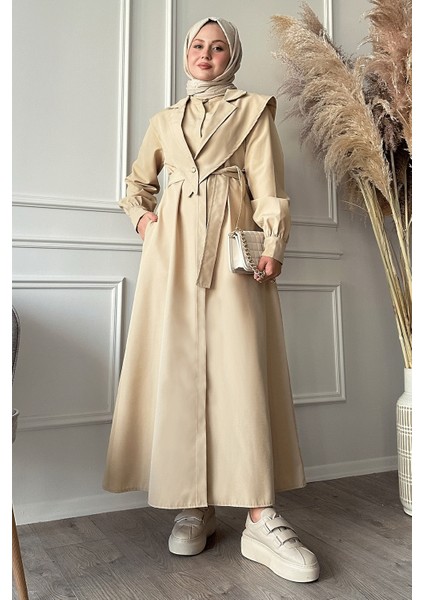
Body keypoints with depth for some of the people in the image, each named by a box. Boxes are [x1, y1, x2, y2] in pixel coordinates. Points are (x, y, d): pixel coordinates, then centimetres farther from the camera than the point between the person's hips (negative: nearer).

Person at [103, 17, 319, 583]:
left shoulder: (253, 110, 14)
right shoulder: (164, 120, 23)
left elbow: (268, 186, 3)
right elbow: (137, 182, 31)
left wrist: (272, 244, -11)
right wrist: (142, 216, 10)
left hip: (232, 247, -3)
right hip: (172, 247, 3)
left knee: (241, 367, -13)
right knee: (178, 368, -4)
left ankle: (261, 519, -8)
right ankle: (193, 505, 7)